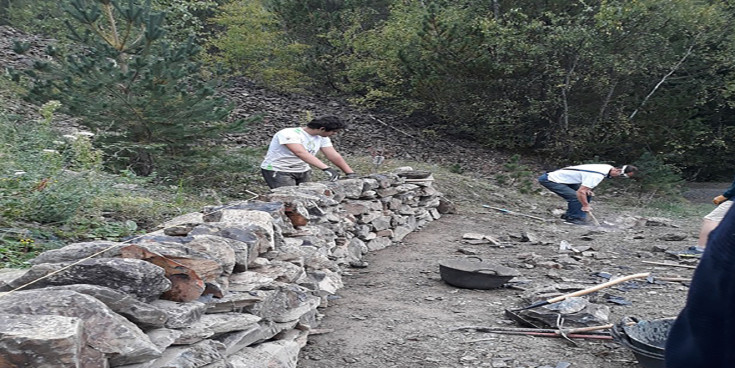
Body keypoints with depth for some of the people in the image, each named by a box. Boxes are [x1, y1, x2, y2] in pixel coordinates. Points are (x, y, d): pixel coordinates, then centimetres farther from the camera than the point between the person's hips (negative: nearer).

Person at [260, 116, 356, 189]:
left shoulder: (322, 138, -1)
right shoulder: (289, 134, -25)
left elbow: (334, 156, -3)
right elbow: (302, 153, -39)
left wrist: (351, 173, -14)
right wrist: (326, 168, -48)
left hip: (303, 171, 7)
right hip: (278, 171, -7)